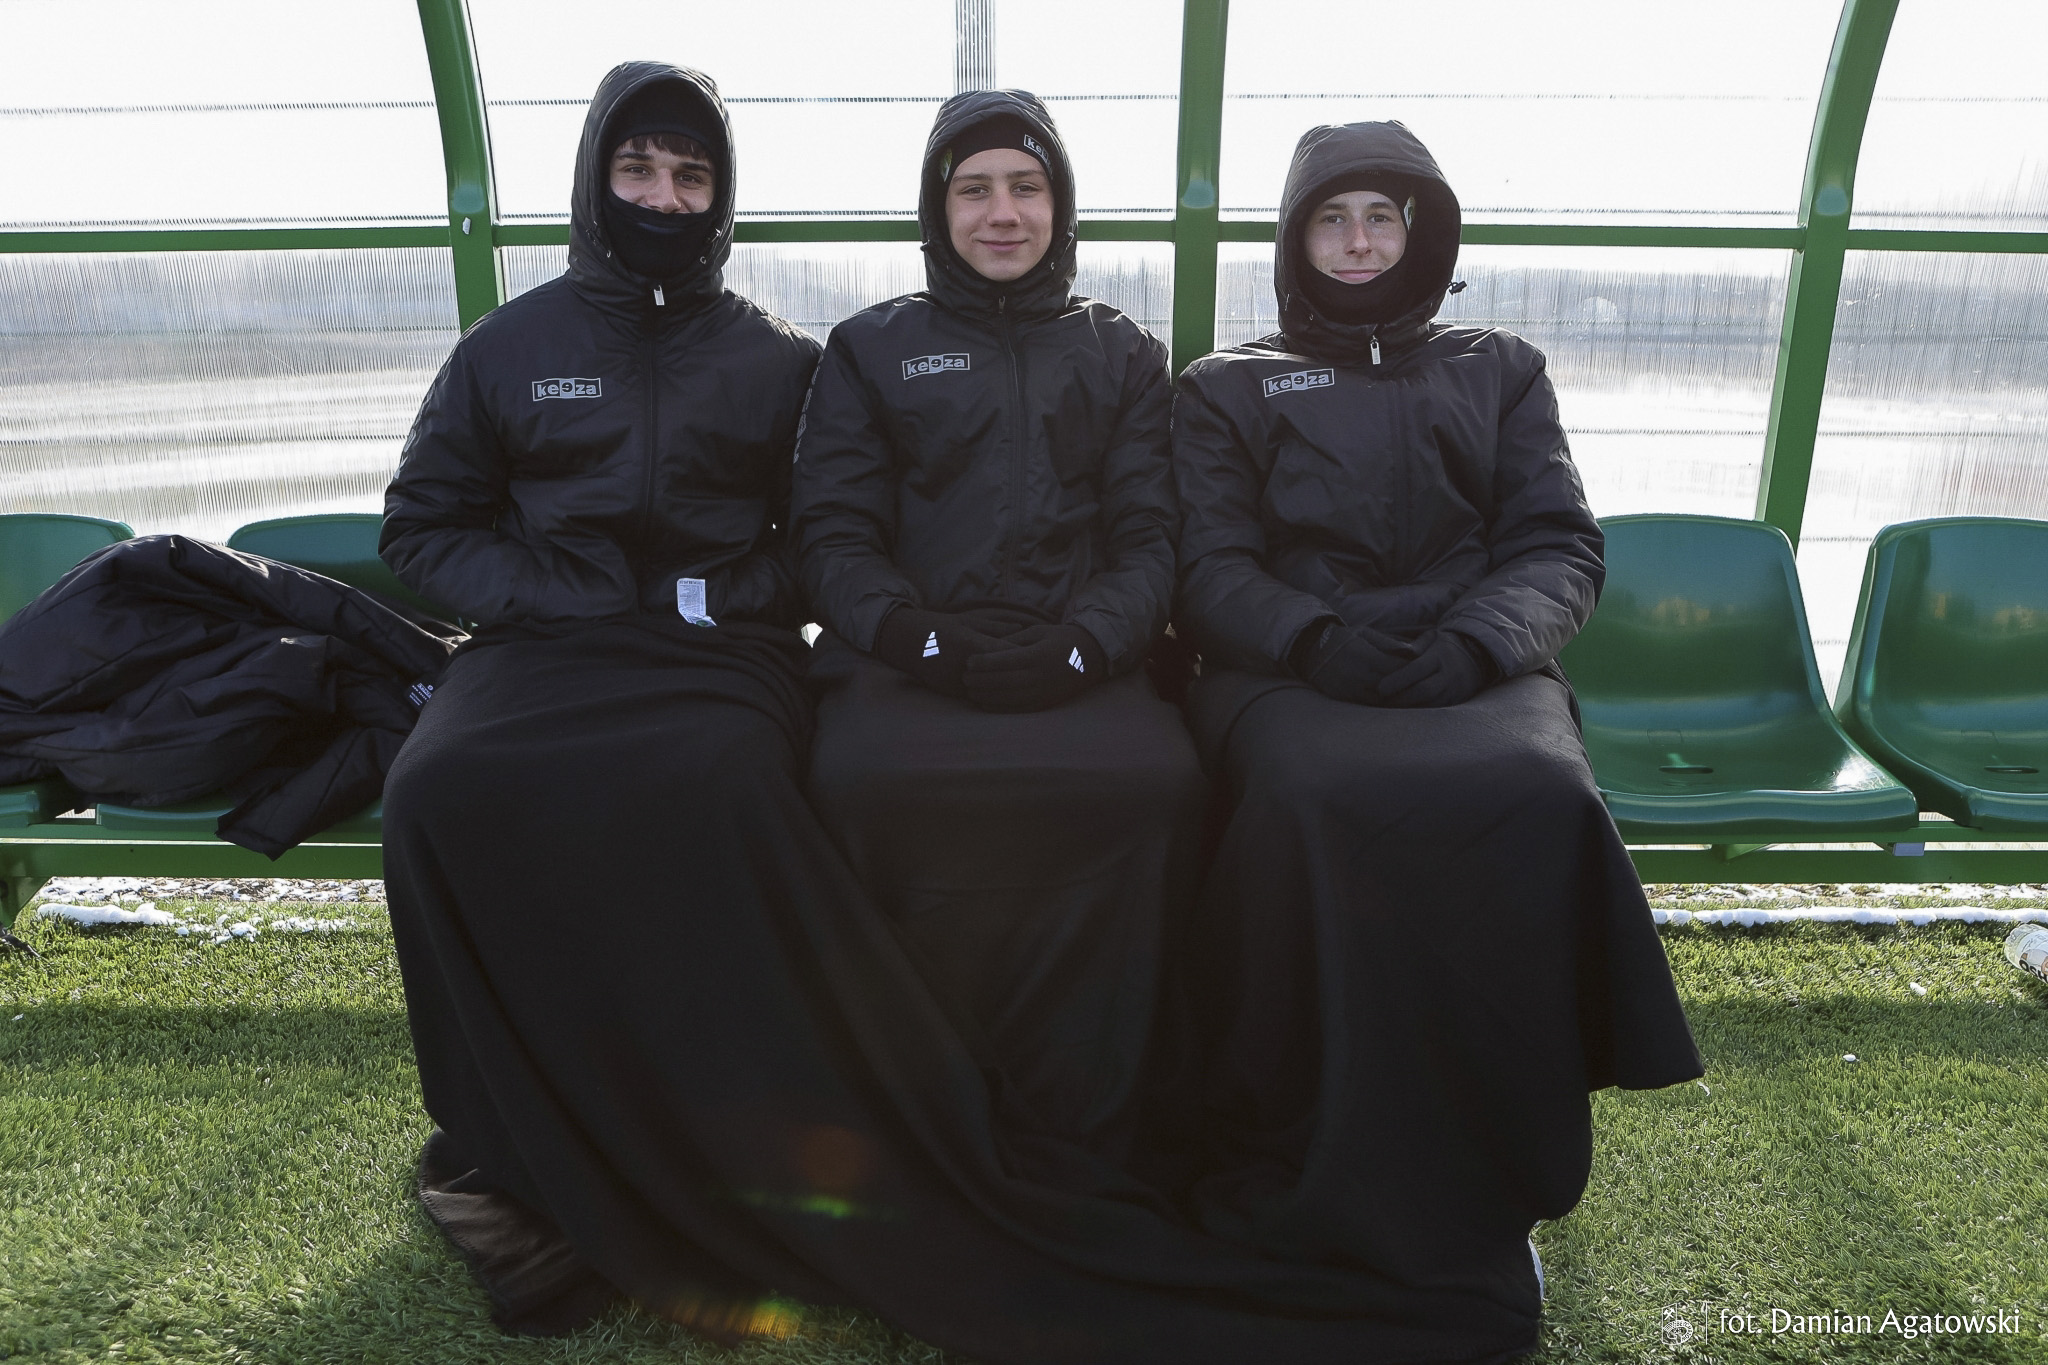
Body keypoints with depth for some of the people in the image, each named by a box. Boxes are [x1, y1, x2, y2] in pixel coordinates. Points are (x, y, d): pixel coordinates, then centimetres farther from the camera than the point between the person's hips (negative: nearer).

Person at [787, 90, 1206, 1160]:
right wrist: (916, 637, -11)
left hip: (1079, 663, 1)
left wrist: (1085, 644, -11)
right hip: (907, 660, 0)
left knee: (1156, 781, -33)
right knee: (861, 779, -34)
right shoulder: (870, 348, 20)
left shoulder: (1123, 355, 22)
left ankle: (1078, 1136, -17)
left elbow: (1150, 536, 11)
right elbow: (833, 532, 9)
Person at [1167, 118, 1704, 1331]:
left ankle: (1484, 1189, -20)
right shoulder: (1229, 386, 21)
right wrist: (1317, 637, -13)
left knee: (1541, 797, -34)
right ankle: (1299, 1179, -21)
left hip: (1474, 669, 1)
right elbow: (1209, 568, 8)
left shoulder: (1501, 371, 24)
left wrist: (1472, 643, -11)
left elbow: (1561, 548, 11)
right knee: (1318, 799, -36)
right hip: (1288, 671, -1)